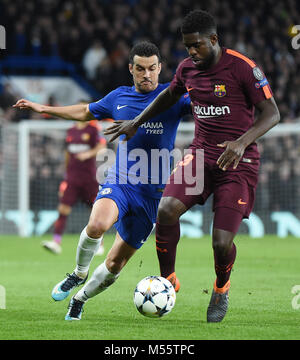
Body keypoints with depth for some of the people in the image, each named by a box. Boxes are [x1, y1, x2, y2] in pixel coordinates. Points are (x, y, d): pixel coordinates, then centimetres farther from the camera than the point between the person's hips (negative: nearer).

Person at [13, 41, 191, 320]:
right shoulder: (119, 97, 9)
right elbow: (86, 112, 27)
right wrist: (44, 109, 28)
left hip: (154, 192, -1)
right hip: (119, 181, 1)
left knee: (116, 263, 2)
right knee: (98, 224, -32)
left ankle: (80, 299, 30)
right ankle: (79, 274, -3)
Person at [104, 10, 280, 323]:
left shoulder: (242, 67, -12)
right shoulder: (187, 68, 6)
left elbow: (271, 113, -11)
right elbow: (169, 95, 28)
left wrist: (242, 142, -26)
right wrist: (136, 123, 29)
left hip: (237, 161, -5)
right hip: (201, 153, 5)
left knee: (222, 243, -13)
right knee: (166, 209, -22)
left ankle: (221, 289, 21)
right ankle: (168, 280, -1)